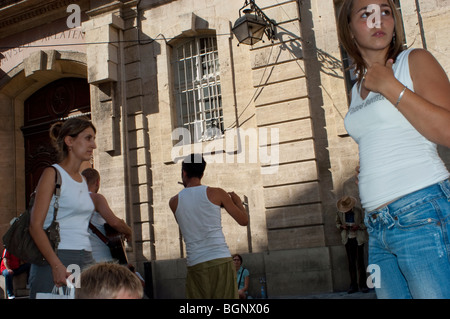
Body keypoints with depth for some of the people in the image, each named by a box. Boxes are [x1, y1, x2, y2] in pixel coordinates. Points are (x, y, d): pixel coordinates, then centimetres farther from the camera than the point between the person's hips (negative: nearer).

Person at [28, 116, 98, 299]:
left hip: (85, 261, 6)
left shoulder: (83, 180, 15)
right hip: (53, 262, -6)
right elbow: (35, 225, -12)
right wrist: (57, 265, -22)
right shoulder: (53, 174, -4)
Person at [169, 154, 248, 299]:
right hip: (221, 260, -2)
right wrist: (238, 201, 23)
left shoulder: (174, 202, 6)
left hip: (195, 265, 2)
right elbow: (243, 220, 4)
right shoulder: (216, 193, 0)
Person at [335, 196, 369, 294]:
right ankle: (353, 285, 10)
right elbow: (337, 223, 13)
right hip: (348, 239, 3)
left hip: (358, 238, -3)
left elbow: (365, 223, -2)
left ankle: (363, 284, 5)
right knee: (351, 263, 5)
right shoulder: (339, 212, -1)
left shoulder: (358, 211, -10)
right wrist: (341, 226, -9)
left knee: (360, 262, -5)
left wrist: (358, 226, -21)